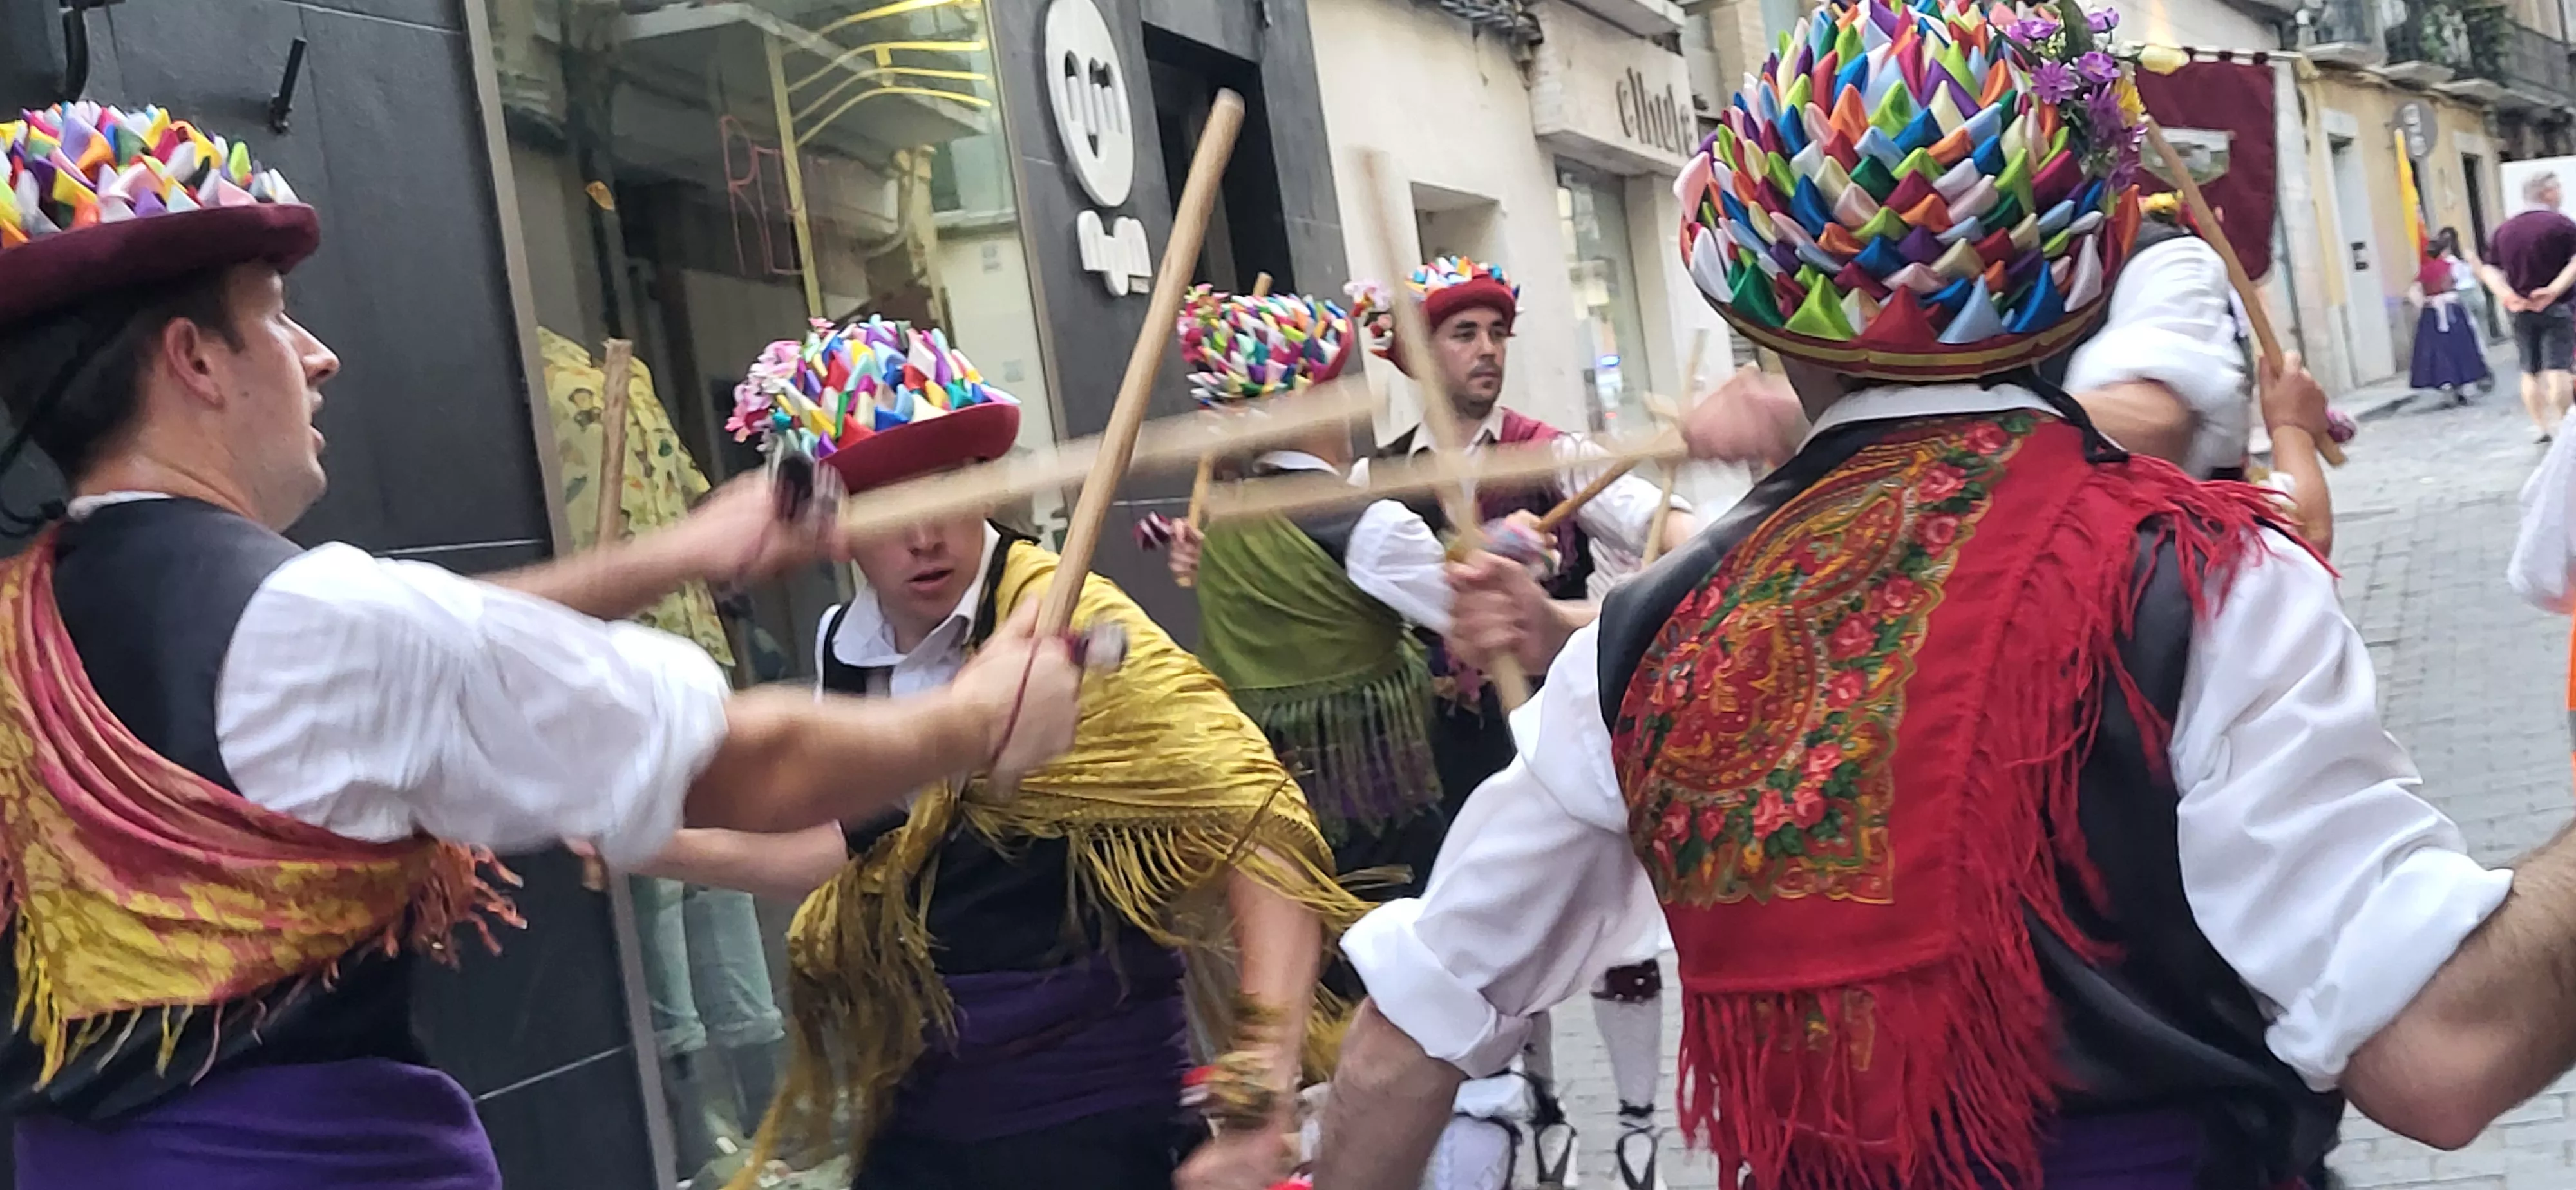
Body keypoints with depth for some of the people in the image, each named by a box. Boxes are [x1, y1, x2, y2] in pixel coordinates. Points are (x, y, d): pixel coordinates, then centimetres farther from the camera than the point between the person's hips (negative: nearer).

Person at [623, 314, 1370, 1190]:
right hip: (911, 1111, 6)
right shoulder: (845, 648, -1)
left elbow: (1256, 823, -24)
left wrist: (1262, 1088, -33)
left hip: (1087, 1110, -5)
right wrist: (654, 846, 9)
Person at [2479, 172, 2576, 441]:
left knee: (2531, 371, 12)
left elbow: (2489, 269, 3)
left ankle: (2542, 427, 15)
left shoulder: (2503, 230, 9)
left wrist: (2506, 294, -9)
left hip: (2521, 310, 5)